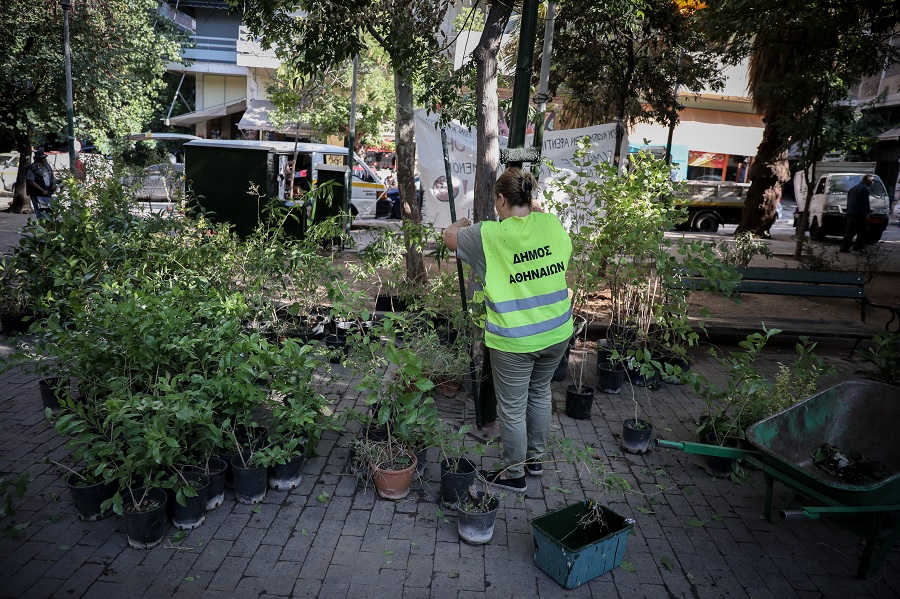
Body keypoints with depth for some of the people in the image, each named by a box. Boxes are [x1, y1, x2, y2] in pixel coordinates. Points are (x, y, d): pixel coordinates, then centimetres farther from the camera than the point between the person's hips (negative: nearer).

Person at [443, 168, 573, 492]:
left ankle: (514, 474, 29)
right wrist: (535, 207, 30)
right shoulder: (552, 223, -4)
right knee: (540, 393, 25)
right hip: (556, 333, 6)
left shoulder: (489, 234, -15)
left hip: (514, 341, -5)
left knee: (512, 408, 11)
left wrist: (462, 223, 23)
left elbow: (449, 237, 4)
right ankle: (534, 458, 42)